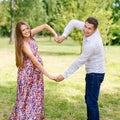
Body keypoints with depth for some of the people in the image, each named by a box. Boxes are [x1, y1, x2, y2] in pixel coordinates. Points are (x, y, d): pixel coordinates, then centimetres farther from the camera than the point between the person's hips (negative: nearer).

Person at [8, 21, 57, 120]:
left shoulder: (30, 35, -5)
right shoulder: (24, 44, -24)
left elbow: (45, 26, 2)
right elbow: (35, 61, -26)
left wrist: (55, 35, -12)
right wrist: (48, 75, -26)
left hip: (36, 71, 7)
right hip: (27, 72, -7)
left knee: (36, 96, 13)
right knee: (27, 97, 2)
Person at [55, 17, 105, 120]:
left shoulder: (92, 44, -29)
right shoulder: (90, 30, -6)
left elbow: (79, 62, -23)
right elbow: (73, 22, 5)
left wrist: (64, 75, -16)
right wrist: (64, 36, -8)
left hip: (95, 73, -10)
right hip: (93, 72, 10)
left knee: (91, 101, -7)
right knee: (88, 98, 20)